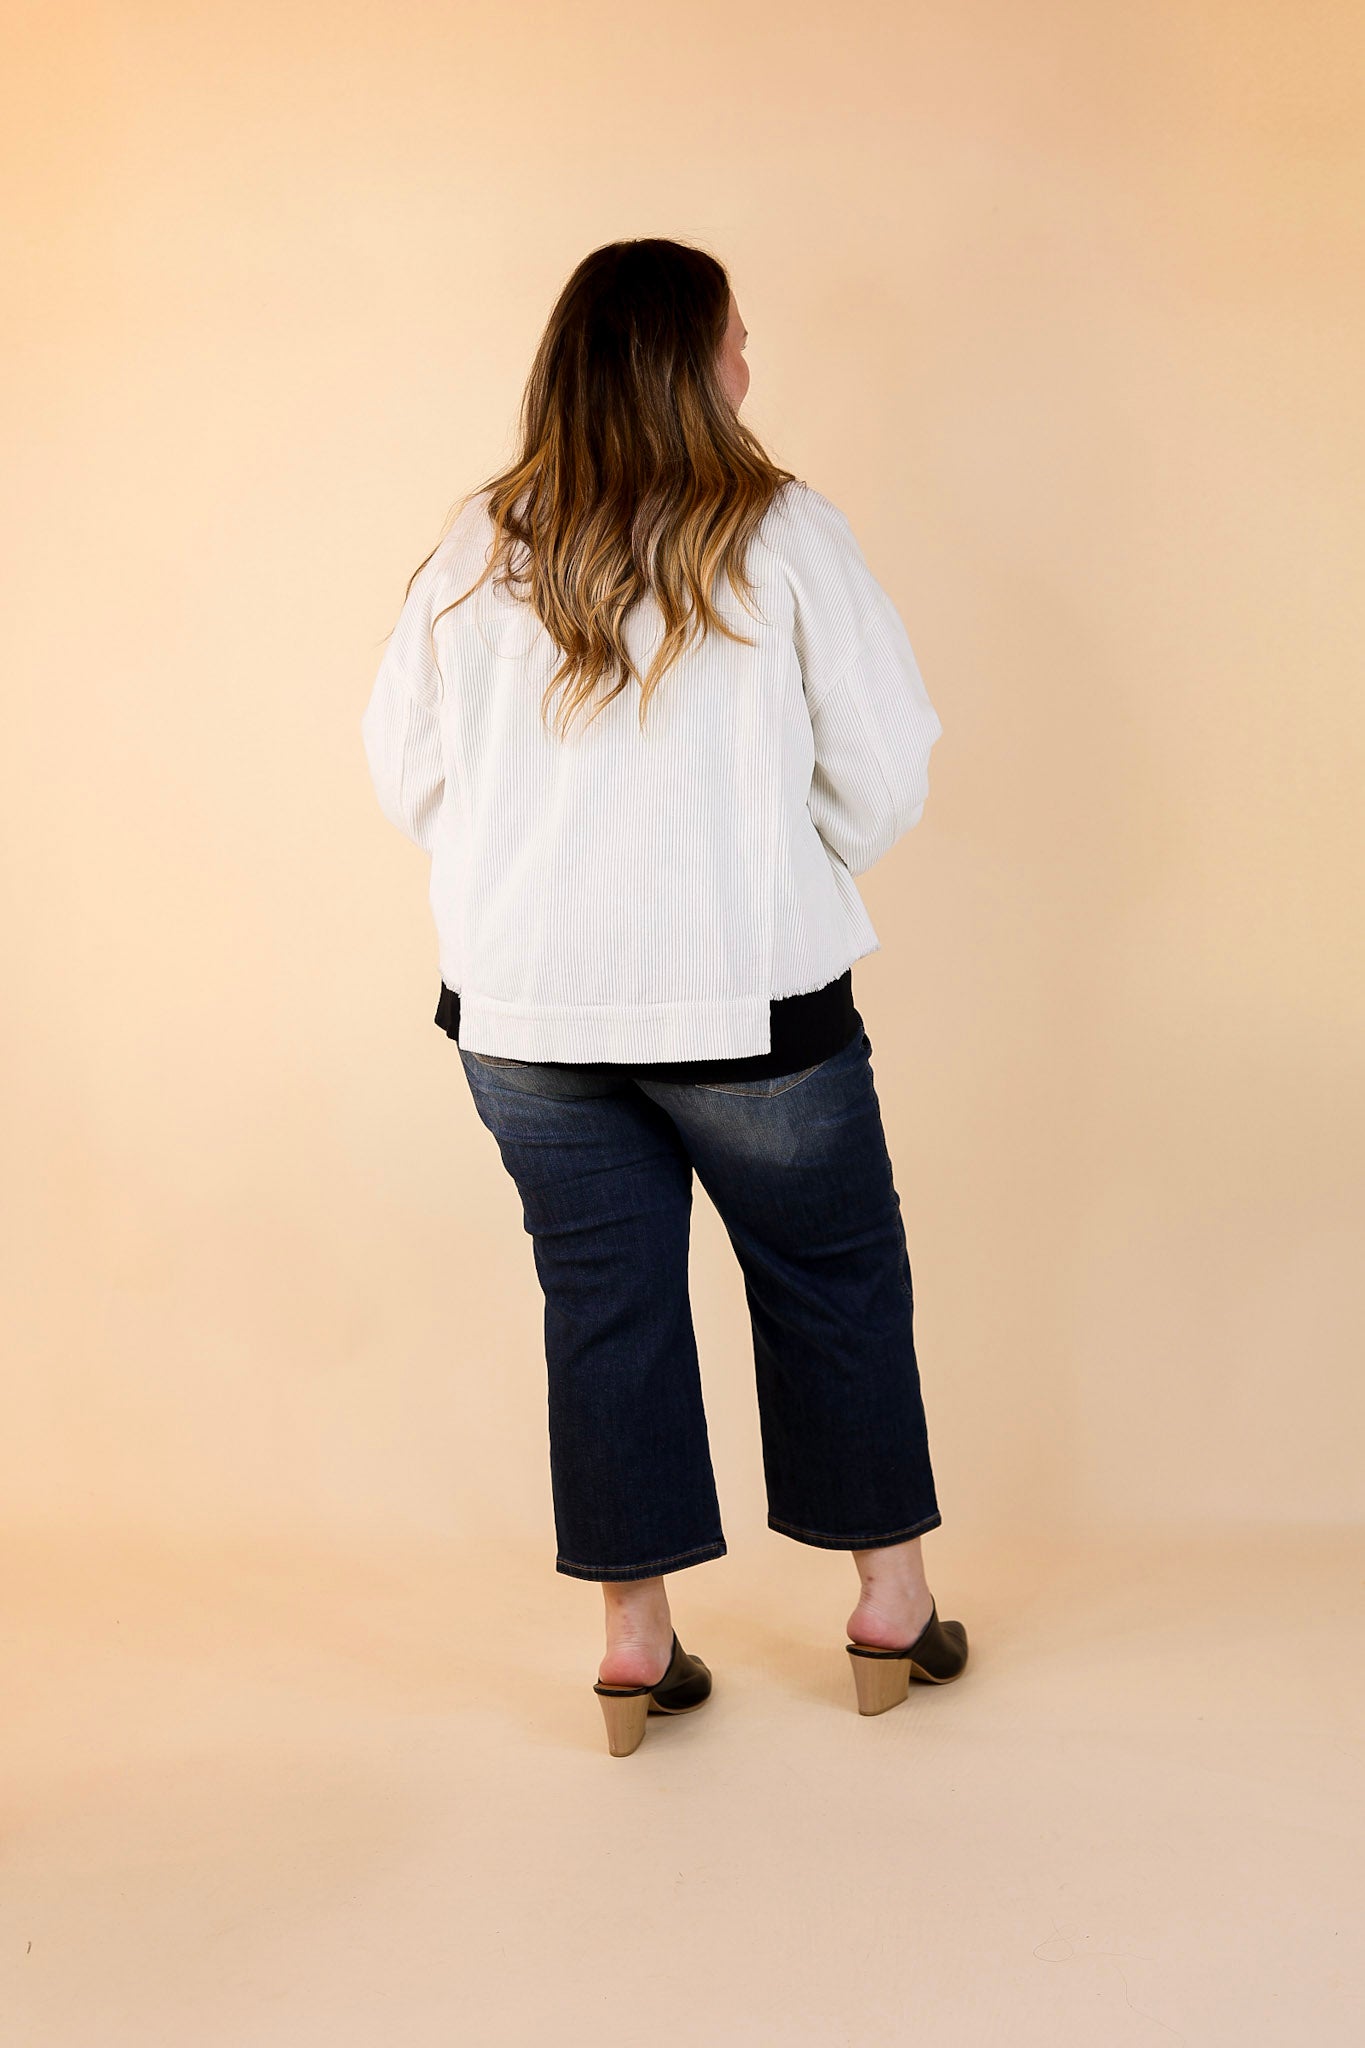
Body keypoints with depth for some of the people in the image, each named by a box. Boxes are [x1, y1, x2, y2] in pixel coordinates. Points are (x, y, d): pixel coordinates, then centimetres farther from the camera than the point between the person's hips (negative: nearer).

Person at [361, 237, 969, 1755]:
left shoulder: (477, 549, 1)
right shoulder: (784, 534, -9)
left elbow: (406, 773, 7)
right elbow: (884, 769, -7)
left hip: (523, 1002, 3)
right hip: (747, 999, -3)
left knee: (601, 1293, 14)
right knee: (835, 1279, 15)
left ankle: (633, 1635, 22)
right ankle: (890, 1605, 27)